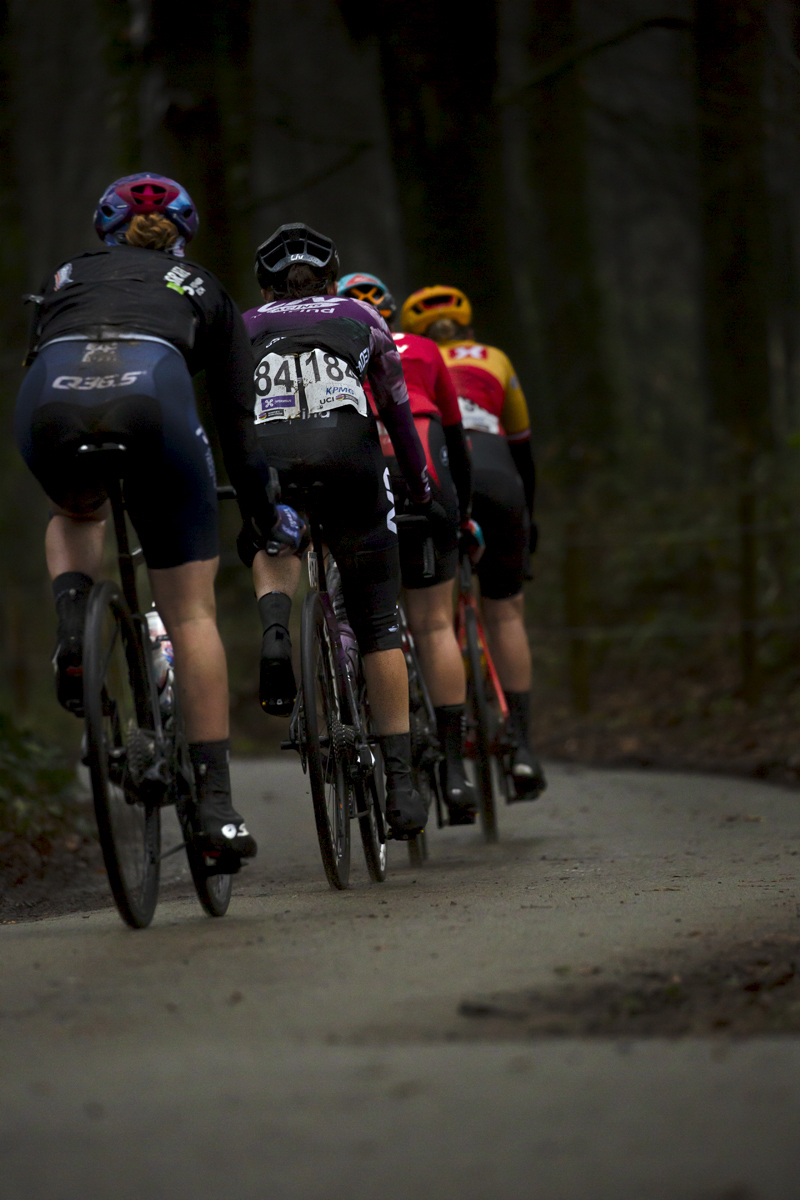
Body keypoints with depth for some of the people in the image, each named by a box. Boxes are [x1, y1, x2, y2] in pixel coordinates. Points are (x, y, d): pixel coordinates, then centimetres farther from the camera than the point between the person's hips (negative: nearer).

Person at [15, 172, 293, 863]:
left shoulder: (66, 278, 37)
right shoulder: (202, 289, 33)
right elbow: (239, 419, 32)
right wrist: (264, 516, 42)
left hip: (50, 398, 2)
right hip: (151, 393, -2)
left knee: (76, 515, 38)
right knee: (192, 611, 9)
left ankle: (72, 624, 8)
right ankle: (216, 806, 5)